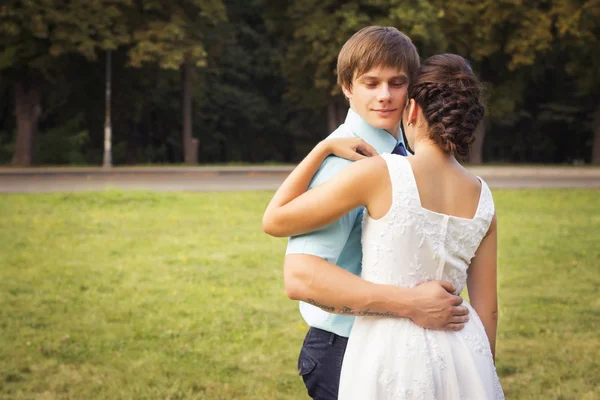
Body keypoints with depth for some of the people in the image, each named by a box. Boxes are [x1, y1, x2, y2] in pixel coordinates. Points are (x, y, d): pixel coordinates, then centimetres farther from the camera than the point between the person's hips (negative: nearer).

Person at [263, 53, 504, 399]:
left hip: (391, 358, -4)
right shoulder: (482, 197, 2)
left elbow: (276, 219, -4)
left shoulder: (379, 174, -12)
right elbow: (487, 309, 6)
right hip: (462, 359, 4)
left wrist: (324, 147, 4)